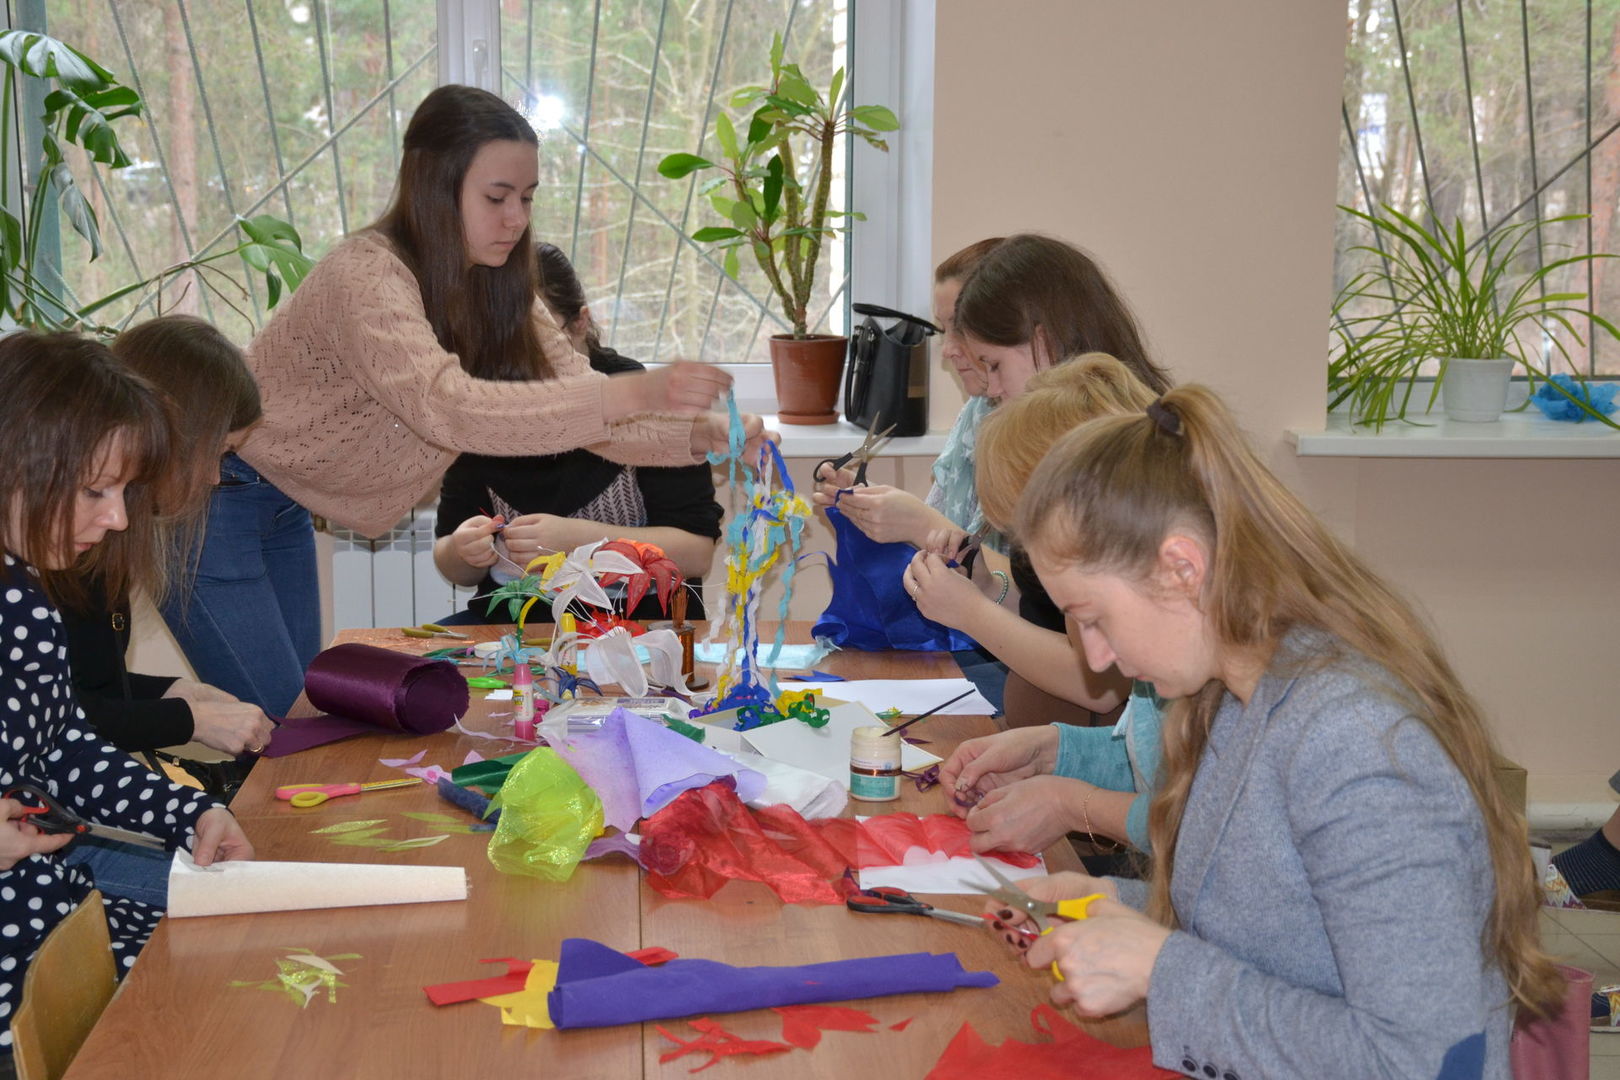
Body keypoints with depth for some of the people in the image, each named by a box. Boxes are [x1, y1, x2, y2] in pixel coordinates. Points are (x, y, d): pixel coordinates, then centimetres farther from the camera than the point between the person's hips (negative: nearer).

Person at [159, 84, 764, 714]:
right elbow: (449, 408, -45)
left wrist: (700, 435, -28)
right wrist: (630, 393, -52)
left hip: (281, 508, 8)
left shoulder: (493, 291, -2)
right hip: (213, 495, -8)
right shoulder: (365, 276, -29)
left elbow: (584, 408, -9)